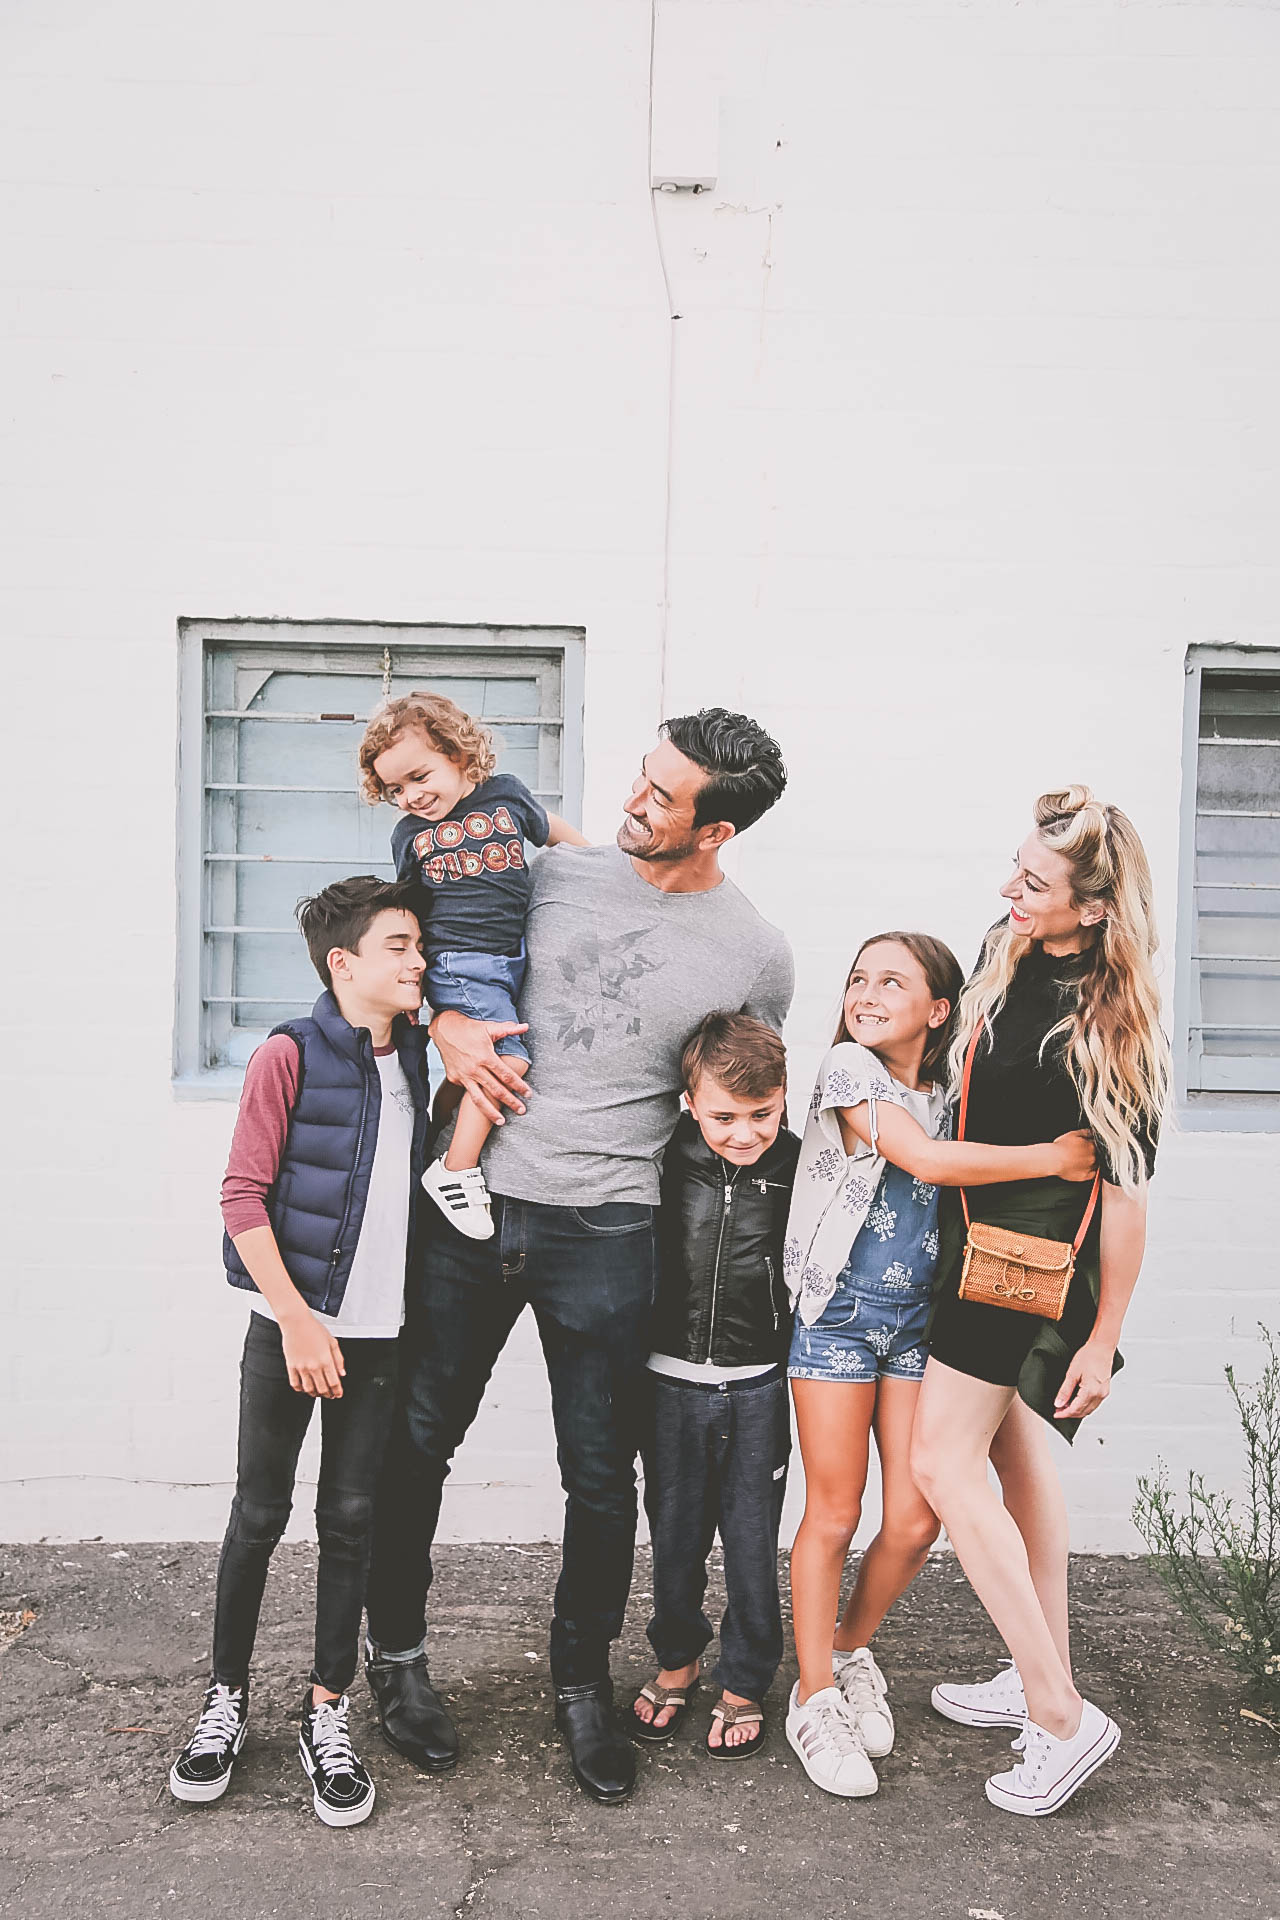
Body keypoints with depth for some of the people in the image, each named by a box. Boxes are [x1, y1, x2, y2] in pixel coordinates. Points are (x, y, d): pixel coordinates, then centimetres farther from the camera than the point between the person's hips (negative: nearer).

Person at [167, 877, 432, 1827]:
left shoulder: (418, 1057, 7)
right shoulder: (290, 1055, -8)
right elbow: (244, 1197, -11)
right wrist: (296, 1317, -15)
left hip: (378, 1331, 4)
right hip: (290, 1323, -4)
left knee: (351, 1518, 9)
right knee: (259, 1514, 6)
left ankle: (328, 1714, 21)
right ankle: (227, 1701, 25)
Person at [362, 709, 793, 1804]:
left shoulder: (757, 958, -3)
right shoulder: (557, 872, 3)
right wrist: (447, 1027, -5)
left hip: (605, 1233, -2)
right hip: (473, 1201, 2)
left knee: (601, 1477, 8)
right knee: (415, 1442, 11)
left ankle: (584, 1682, 33)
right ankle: (396, 1654, 34)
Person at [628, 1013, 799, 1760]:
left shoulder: (799, 1170, -10)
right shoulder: (667, 1161, -10)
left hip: (758, 1387, -1)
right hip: (672, 1381, 1)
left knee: (753, 1542, 9)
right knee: (675, 1535, 15)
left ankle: (746, 1685, 30)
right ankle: (677, 1660, 39)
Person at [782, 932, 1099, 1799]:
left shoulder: (949, 1091, 6)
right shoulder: (849, 1069, -9)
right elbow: (925, 1160, -20)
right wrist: (1054, 1158, -17)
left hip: (919, 1318, 4)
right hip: (840, 1312, -4)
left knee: (914, 1523, 3)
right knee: (834, 1515, 1)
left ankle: (852, 1648, 31)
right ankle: (816, 1697, 19)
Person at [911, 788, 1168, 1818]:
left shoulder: (1110, 1021, -24)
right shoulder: (1006, 956, -1)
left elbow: (1128, 1189, -20)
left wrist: (1105, 1340, -16)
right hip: (983, 1232, 9)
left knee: (942, 1462, -7)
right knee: (1016, 1450, 16)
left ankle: (1061, 1719, 2)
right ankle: (1041, 1677, 30)